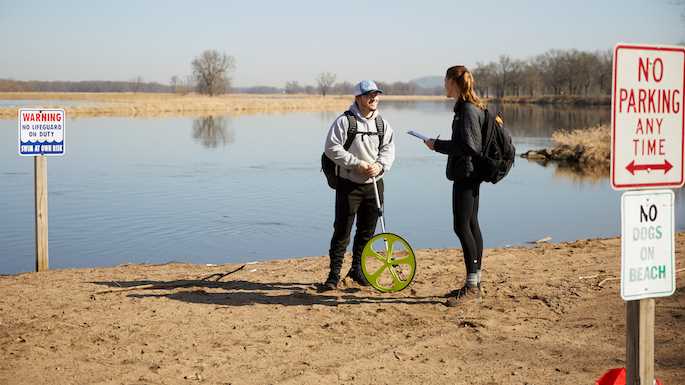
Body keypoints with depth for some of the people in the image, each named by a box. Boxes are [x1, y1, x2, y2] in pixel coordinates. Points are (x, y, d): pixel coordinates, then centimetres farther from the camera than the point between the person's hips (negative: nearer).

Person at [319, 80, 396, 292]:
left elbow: (388, 148, 7)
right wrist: (357, 164, -17)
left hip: (374, 184, 5)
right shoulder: (344, 121, -8)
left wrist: (380, 165, -14)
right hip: (349, 184, -5)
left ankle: (357, 269, 26)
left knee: (367, 231, 11)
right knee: (342, 230, -4)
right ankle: (334, 274, 2)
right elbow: (332, 148, -13)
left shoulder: (382, 123, 9)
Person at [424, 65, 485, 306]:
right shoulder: (469, 107, 15)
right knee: (471, 225, 12)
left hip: (466, 175, -11)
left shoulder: (467, 110, -15)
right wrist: (440, 144, 15)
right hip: (469, 175, 11)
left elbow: (468, 145, -22)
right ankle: (475, 283, 17)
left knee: (462, 226, -10)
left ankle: (471, 285, -7)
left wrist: (437, 145, -13)